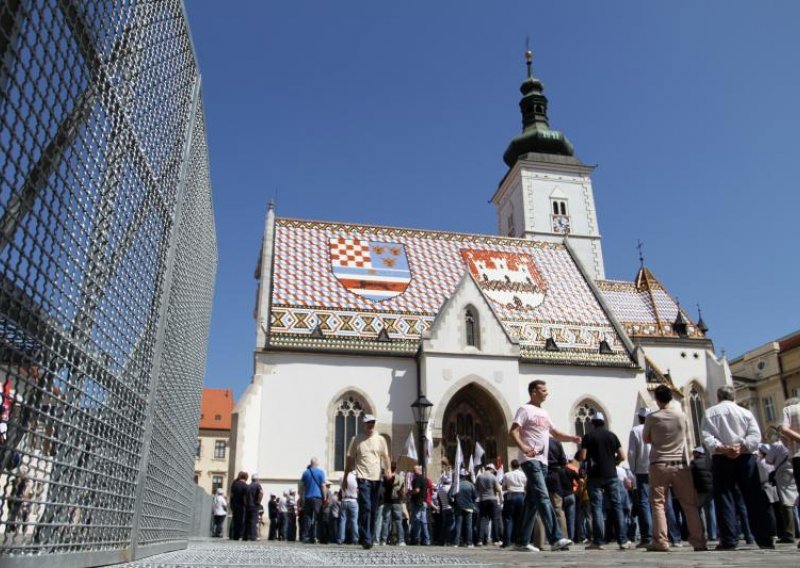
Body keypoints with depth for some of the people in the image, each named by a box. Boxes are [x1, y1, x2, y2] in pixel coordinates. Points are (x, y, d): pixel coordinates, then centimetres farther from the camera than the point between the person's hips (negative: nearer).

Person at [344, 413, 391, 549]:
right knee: (365, 508, -13)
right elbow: (350, 460, 6)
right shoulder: (357, 440, 3)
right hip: (363, 478, -3)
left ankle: (368, 537, 20)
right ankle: (366, 539, -11)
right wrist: (345, 478, 5)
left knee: (373, 510, 9)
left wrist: (388, 470, -8)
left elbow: (385, 457, 9)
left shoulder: (380, 439, 10)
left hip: (377, 478, 4)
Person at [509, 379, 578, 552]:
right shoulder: (525, 409, -4)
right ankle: (555, 538, -19)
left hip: (542, 461, 9)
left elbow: (556, 434, 25)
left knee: (532, 501, 8)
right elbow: (513, 432, -14)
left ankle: (523, 541, 12)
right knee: (543, 497, -15)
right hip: (530, 459, -9)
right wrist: (524, 448, -30)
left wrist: (572, 438, 7)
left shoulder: (544, 413, 22)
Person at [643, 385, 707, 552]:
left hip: (659, 465, -2)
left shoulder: (652, 417, -5)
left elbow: (646, 440, 7)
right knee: (690, 504, 8)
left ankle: (661, 543, -7)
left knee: (658, 504, -1)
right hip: (680, 464, 3)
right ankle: (699, 542, 8)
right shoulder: (681, 415, 3)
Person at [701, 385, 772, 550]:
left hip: (721, 459, -1)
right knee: (753, 498, 7)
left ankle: (729, 540, -4)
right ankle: (764, 539, 8)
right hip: (745, 457, 2)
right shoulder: (746, 412, 11)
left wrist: (723, 449, -15)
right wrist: (741, 448, -12)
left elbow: (707, 437, -6)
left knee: (725, 499, 0)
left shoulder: (710, 412, 7)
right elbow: (755, 435, -3)